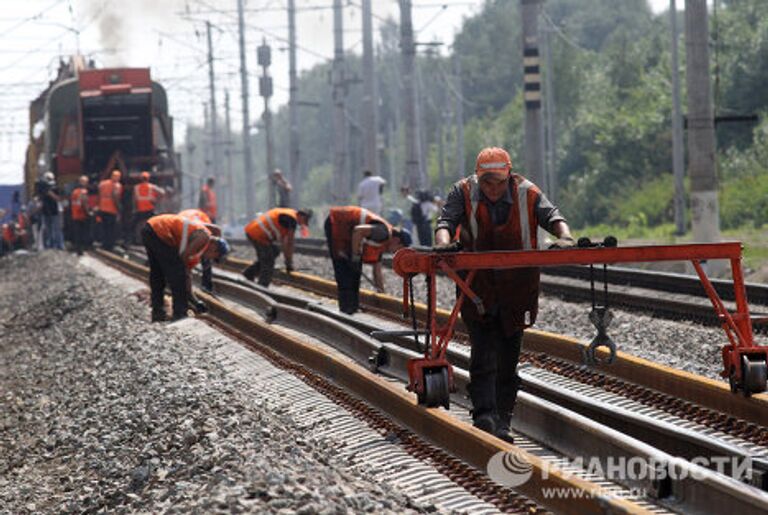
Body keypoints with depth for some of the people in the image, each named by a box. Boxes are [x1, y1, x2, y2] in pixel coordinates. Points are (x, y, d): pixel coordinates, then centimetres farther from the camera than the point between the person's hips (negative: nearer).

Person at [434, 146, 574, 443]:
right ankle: (485, 417, -20)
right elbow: (446, 221, -15)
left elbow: (552, 217, -12)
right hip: (477, 292, -2)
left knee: (508, 362, 8)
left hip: (516, 294, 2)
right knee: (483, 357, -13)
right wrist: (444, 242, -38)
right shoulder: (463, 193, -5)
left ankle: (502, 423, 16)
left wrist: (564, 236, -34)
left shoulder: (527, 194, -4)